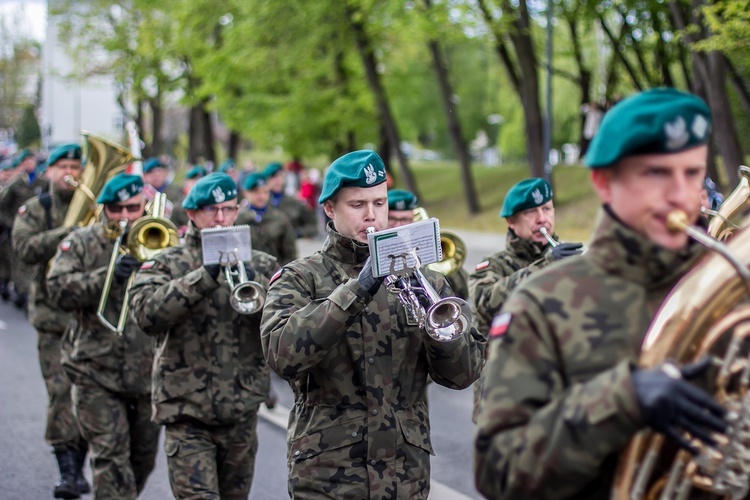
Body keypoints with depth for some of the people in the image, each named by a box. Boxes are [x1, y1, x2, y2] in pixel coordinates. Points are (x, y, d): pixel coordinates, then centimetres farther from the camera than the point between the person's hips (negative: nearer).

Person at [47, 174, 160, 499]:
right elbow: (58, 290, -12)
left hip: (148, 371, 3)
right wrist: (108, 275, -24)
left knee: (143, 459, 15)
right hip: (96, 372, -2)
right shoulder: (81, 243, 1)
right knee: (110, 458, -9)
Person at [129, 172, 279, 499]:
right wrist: (205, 275, -24)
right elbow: (146, 313, -18)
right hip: (187, 412, -3)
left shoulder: (261, 265, 9)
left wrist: (253, 283, -21)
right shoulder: (166, 265, 2)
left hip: (243, 411, 3)